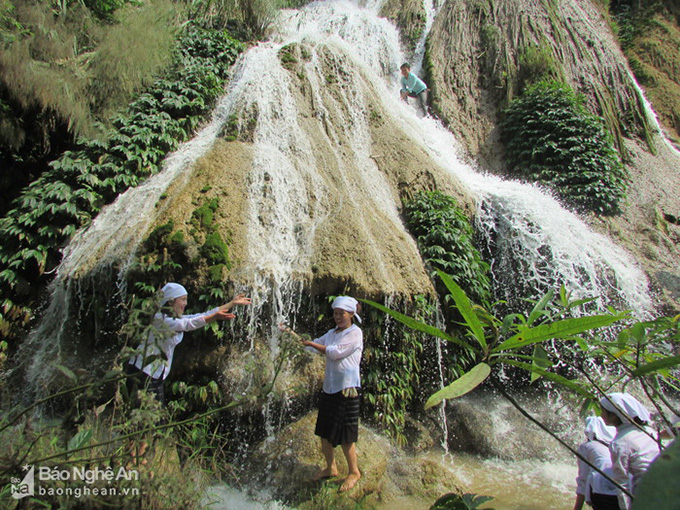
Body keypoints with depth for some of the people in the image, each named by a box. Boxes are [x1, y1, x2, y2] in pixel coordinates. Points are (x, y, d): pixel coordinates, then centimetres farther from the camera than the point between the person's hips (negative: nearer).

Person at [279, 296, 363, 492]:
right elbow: (314, 345, 13)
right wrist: (291, 333, 3)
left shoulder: (355, 333, -9)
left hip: (347, 388, -8)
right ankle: (331, 468, 32)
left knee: (345, 434, 0)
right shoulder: (331, 333, 15)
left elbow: (335, 352, -16)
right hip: (329, 387, 8)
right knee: (324, 431, 13)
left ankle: (354, 472, 20)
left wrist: (311, 344, -10)